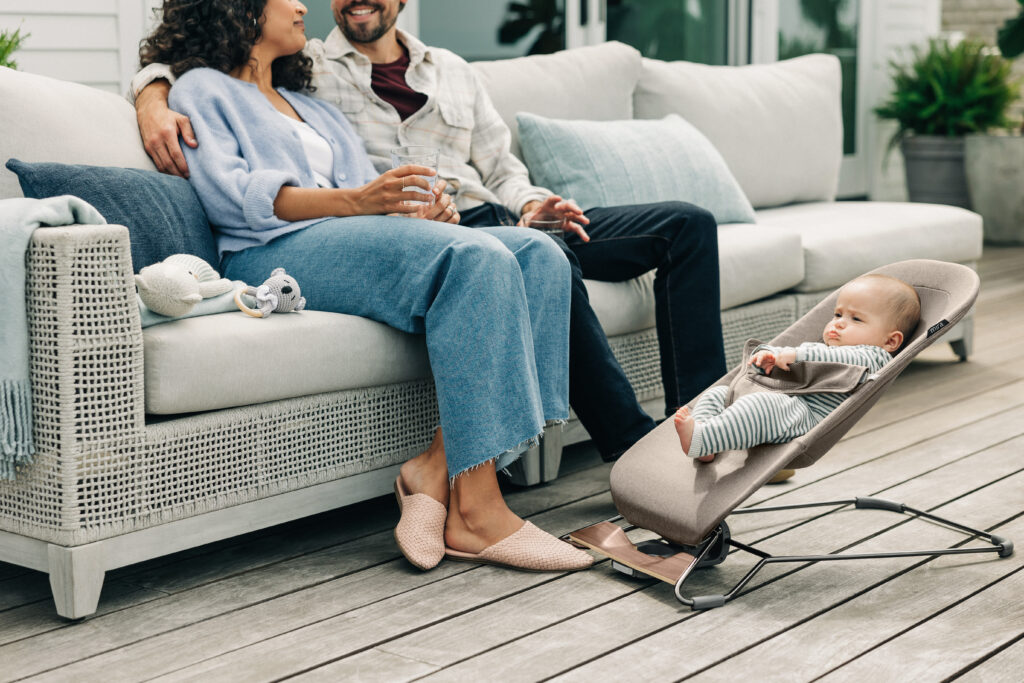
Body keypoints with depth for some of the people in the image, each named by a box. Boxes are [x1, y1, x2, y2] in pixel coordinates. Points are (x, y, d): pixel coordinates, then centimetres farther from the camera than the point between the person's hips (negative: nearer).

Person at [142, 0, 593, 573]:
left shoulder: (314, 109, 38)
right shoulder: (203, 89, 15)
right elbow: (233, 194, -4)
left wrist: (419, 211, 0)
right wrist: (353, 200, -19)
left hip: (367, 241, 7)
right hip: (275, 256, -7)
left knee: (539, 255, -18)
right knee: (477, 259, -31)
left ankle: (440, 468, -29)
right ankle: (476, 512, -36)